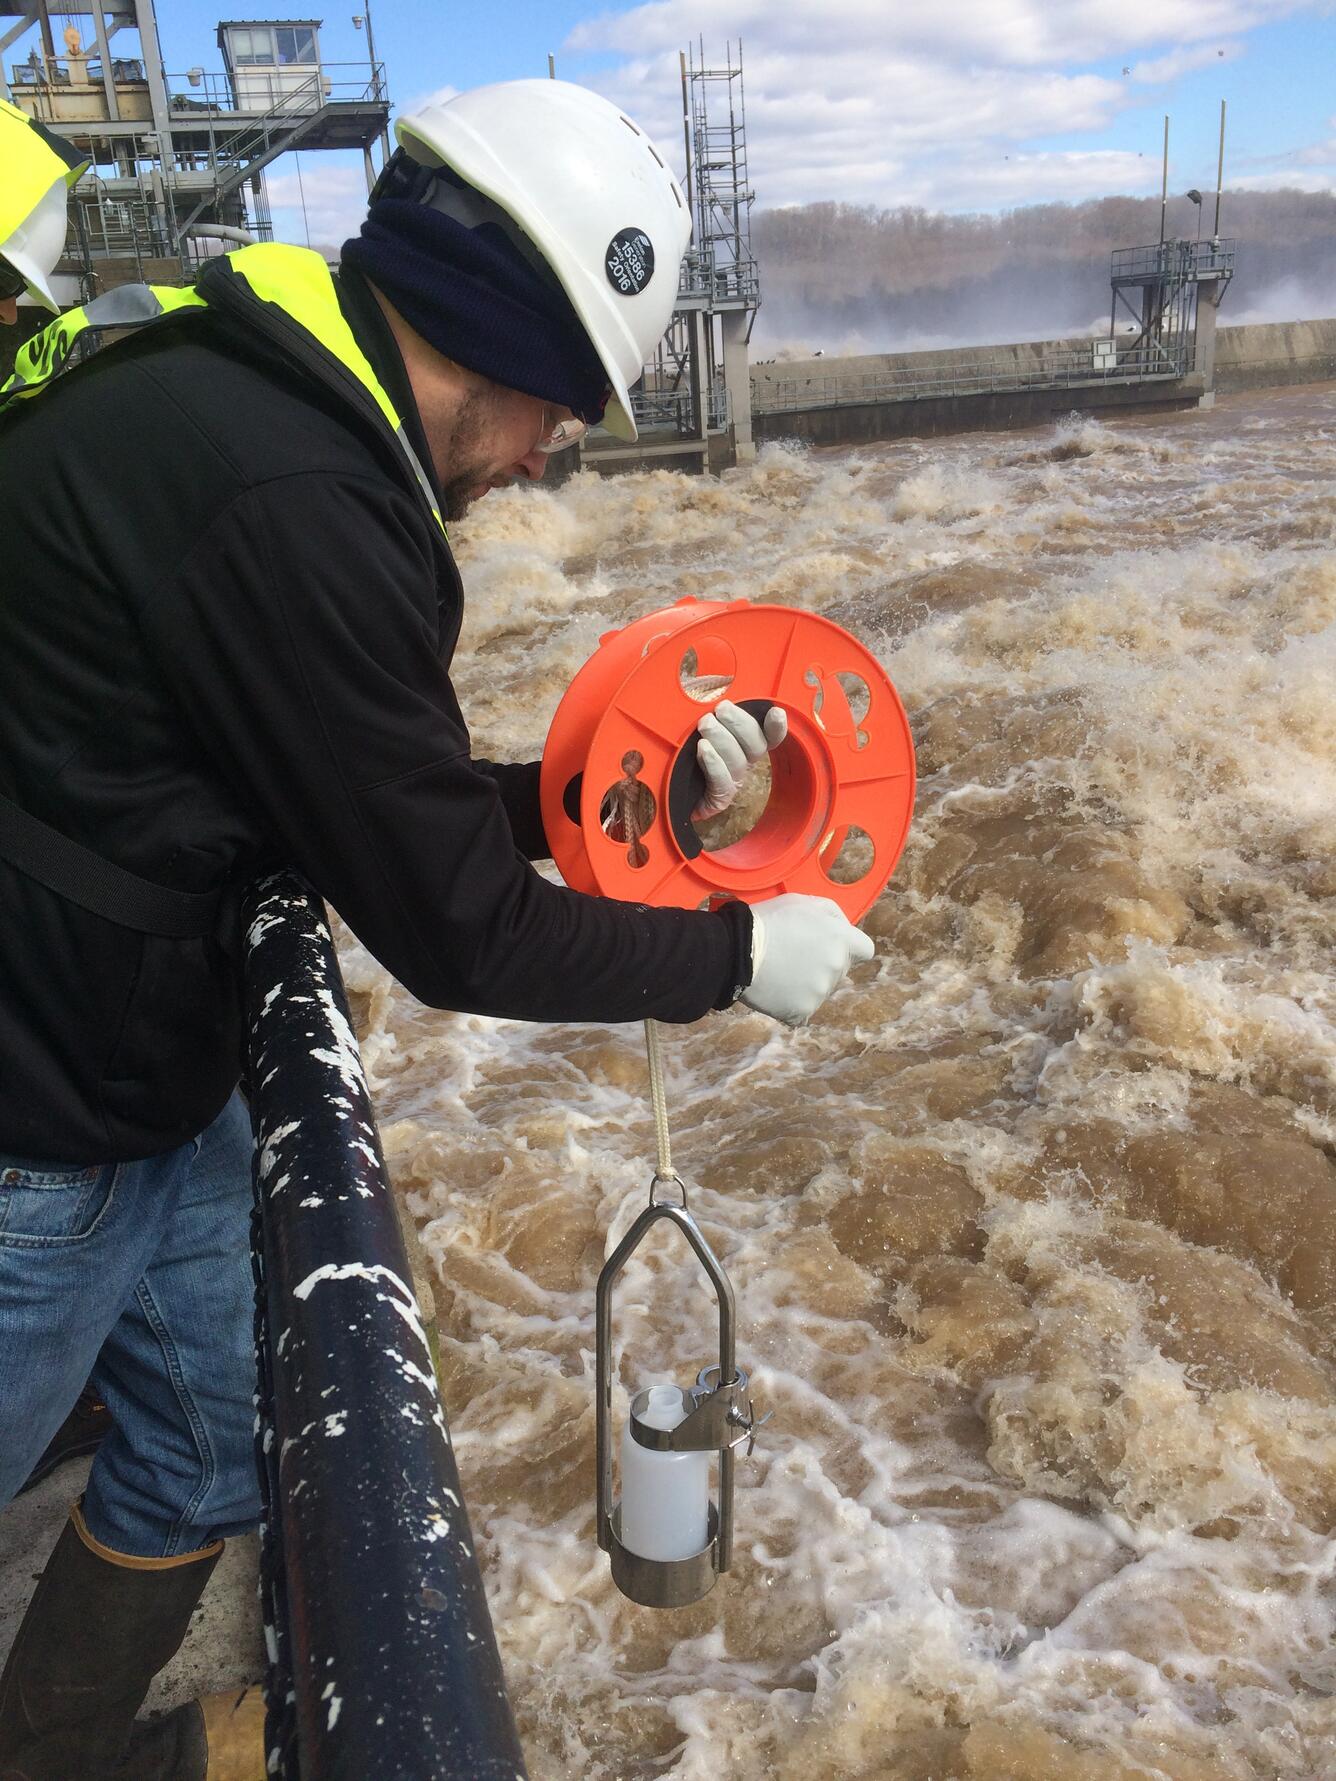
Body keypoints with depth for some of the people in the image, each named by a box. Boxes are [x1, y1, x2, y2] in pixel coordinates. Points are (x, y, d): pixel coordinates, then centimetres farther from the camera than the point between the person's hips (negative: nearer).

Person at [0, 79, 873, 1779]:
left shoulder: (239, 395, 3)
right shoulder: (289, 503, -29)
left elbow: (414, 809, 10)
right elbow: (460, 932, -21)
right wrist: (743, 950, -8)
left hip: (140, 1071, 9)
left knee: (213, 1448, 21)